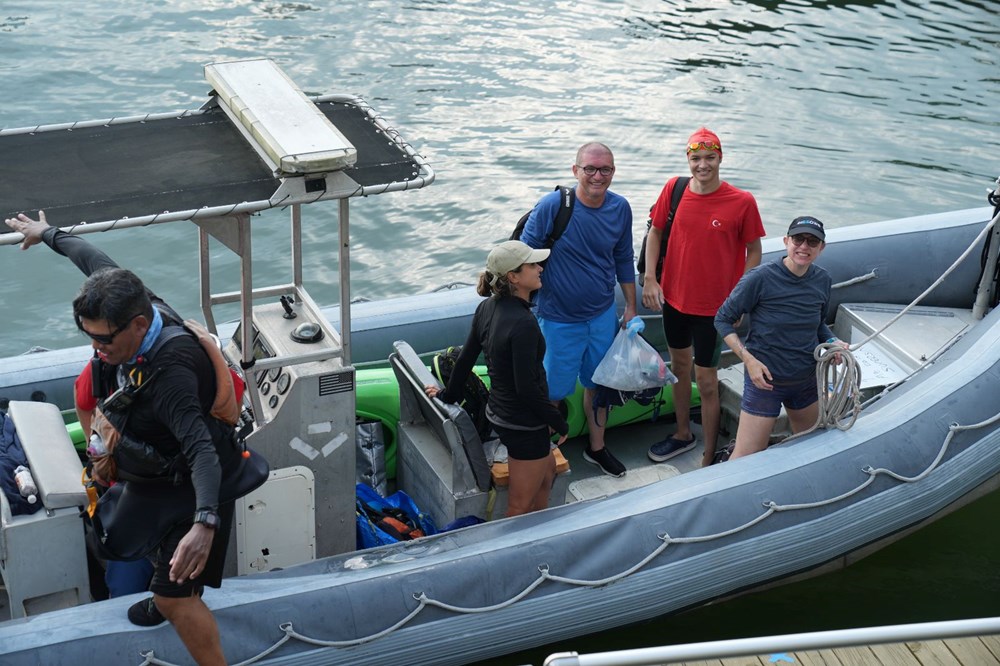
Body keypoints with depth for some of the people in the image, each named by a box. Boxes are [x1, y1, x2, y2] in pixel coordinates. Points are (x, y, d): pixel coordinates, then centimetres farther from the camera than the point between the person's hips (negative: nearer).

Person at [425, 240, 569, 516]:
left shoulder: (487, 308, -2)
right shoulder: (523, 323, -28)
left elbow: (465, 359, 8)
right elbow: (527, 388, -26)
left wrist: (448, 394, 23)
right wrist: (559, 423, -13)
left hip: (499, 412, 9)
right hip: (525, 424, -9)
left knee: (548, 470, 29)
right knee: (520, 506, 6)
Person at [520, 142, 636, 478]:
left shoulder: (620, 208, -5)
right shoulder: (552, 206, -20)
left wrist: (630, 307, 13)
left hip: (603, 315, 4)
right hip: (560, 318, -4)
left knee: (598, 384, 19)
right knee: (552, 391, 7)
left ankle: (596, 447, 39)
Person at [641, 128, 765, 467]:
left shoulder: (742, 202, -15)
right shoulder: (674, 190, -5)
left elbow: (754, 251, -5)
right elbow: (655, 233, 7)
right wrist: (650, 279, 0)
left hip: (713, 306, -4)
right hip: (674, 297, 5)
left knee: (707, 383, 1)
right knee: (679, 366, 22)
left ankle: (709, 459, 13)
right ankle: (683, 435, 42)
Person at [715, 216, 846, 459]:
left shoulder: (822, 280, -1)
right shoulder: (761, 278, -18)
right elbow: (723, 320, -11)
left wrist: (832, 342, -5)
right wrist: (749, 360, -20)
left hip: (807, 379, 6)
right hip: (764, 379, -6)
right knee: (745, 460, -7)